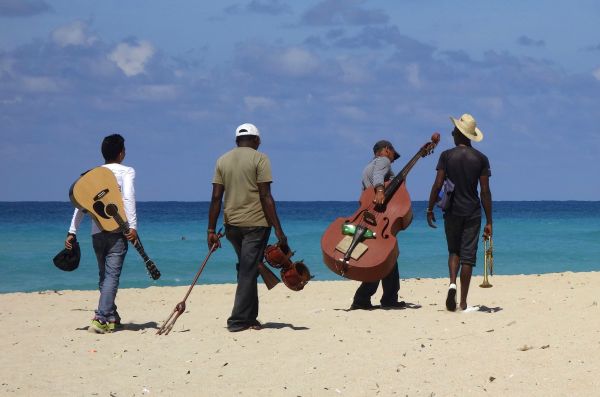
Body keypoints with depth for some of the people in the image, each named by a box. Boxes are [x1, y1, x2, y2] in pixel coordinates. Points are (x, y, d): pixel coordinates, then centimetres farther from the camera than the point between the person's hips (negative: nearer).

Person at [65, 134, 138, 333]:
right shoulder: (126, 171, 1)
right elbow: (128, 197, -15)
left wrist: (72, 231, 8)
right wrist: (133, 226, -20)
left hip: (97, 232, 5)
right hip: (117, 230, -5)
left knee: (104, 276, 17)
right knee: (112, 275, -8)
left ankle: (112, 318, 22)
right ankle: (100, 318, -21)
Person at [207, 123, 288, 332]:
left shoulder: (223, 160, 9)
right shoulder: (259, 159, -5)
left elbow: (216, 197, 4)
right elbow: (265, 197, -11)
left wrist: (211, 230, 7)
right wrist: (278, 230, -10)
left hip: (231, 224, 5)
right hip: (256, 223, -5)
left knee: (246, 269, 19)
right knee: (249, 271, -1)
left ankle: (249, 318, 20)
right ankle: (238, 320, -4)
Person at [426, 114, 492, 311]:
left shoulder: (447, 156, -3)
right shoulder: (481, 159, -1)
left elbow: (438, 184, -7)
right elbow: (485, 191, -2)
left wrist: (430, 209, 5)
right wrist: (489, 222, 1)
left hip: (452, 211, 0)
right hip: (473, 213, 0)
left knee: (454, 251, 17)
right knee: (468, 256, 3)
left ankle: (452, 283, -10)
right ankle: (463, 301, 2)